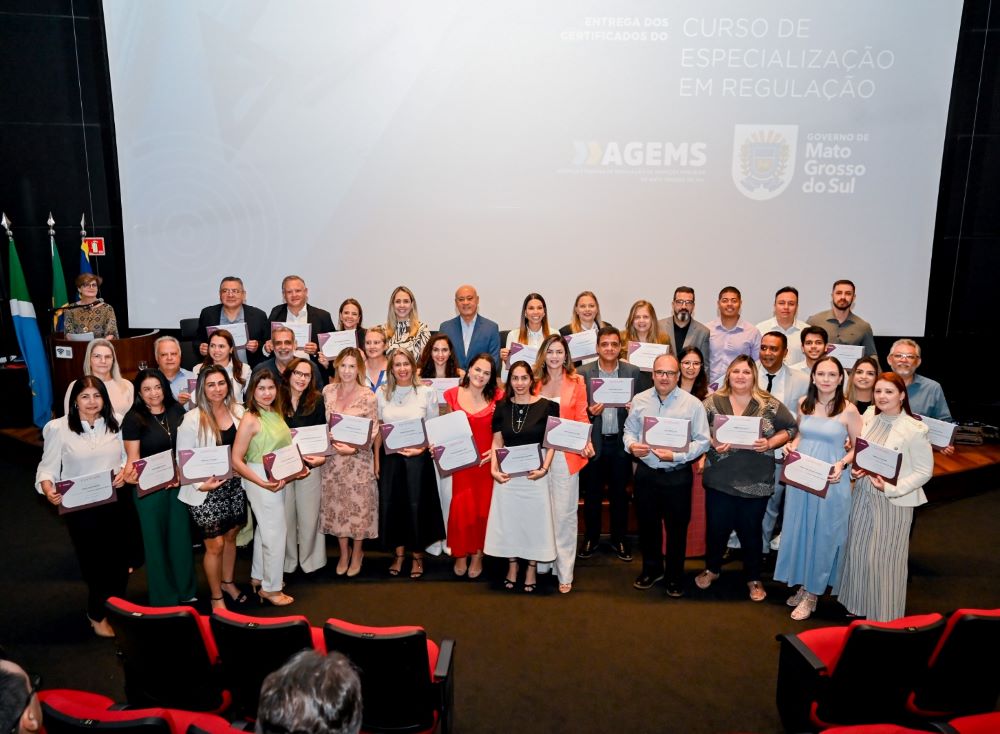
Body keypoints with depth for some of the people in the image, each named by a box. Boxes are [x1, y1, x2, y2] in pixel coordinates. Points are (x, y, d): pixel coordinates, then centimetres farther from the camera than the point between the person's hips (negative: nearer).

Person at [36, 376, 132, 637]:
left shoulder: (114, 423, 2)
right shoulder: (58, 428, -8)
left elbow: (127, 456, 10)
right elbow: (48, 467, -6)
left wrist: (125, 471, -11)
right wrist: (48, 488, -24)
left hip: (114, 503, 3)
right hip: (79, 507, -3)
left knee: (119, 558, 8)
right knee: (94, 560, 7)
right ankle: (97, 614, 32)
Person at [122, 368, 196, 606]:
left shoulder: (177, 411, 3)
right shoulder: (134, 418, -9)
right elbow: (133, 459, -9)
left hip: (179, 484, 4)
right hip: (150, 487, -4)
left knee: (181, 534, 12)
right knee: (156, 538, 7)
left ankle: (185, 590, 29)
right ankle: (163, 596, 23)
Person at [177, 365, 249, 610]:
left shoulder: (238, 411, 0)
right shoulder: (193, 419, -14)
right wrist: (200, 484, -22)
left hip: (234, 485, 4)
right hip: (206, 490, -4)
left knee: (231, 536, 18)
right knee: (215, 544, 3)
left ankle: (228, 582, 41)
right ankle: (216, 597, 22)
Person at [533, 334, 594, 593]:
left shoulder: (576, 382, 3)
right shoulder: (536, 381, 8)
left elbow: (582, 417, 2)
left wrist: (587, 442, -15)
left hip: (565, 453, -2)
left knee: (564, 513, 1)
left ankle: (565, 572, 9)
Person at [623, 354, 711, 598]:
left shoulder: (692, 404, -9)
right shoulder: (639, 400, 2)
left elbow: (702, 441, -9)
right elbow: (629, 430, 10)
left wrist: (676, 455, -20)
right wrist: (631, 446, -12)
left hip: (677, 475, -3)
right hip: (646, 472, 3)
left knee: (677, 527, 10)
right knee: (647, 523, 16)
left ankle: (675, 575, 30)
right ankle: (652, 569, 37)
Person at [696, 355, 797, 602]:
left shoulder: (769, 404, -2)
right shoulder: (713, 401, -1)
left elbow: (790, 428, 4)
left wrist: (770, 443, -11)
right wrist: (711, 443, -16)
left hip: (756, 483, 0)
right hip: (719, 480, 1)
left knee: (751, 531, 12)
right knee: (716, 527, 12)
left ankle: (753, 578, 32)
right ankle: (712, 569, 36)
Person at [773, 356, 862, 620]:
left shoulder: (848, 410, -9)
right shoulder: (803, 403, 3)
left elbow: (859, 448, -3)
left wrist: (842, 464, -19)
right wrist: (792, 446, -2)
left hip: (831, 482, -4)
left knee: (822, 535, 6)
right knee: (799, 531, 13)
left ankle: (812, 593, 20)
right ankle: (802, 584, 31)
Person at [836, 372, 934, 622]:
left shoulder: (914, 429, -15)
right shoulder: (867, 419, 0)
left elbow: (924, 471, -11)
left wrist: (891, 488, -21)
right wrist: (854, 469, -6)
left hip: (893, 501, -5)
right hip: (863, 494, 5)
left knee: (884, 559, 3)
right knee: (858, 551, 13)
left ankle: (884, 615, 22)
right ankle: (859, 605, 31)